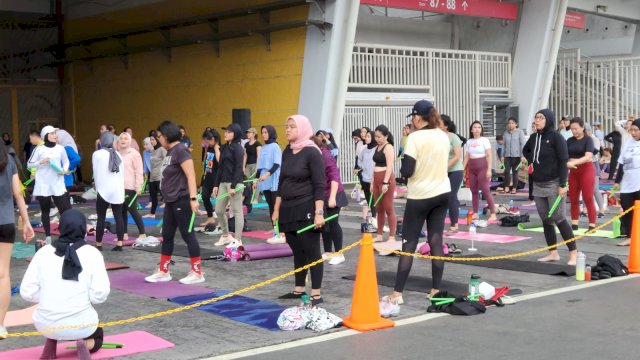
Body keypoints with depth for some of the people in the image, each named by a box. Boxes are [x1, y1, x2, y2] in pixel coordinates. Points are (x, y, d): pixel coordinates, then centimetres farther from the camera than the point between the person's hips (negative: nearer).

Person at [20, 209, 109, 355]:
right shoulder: (92, 253, -7)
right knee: (97, 336, 32)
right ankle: (85, 344, -3)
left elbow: (27, 292, -4)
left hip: (46, 325, 3)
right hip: (80, 324, -2)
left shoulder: (43, 252, -2)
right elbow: (99, 295, -13)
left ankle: (49, 349, 14)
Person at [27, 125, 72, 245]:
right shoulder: (39, 149, -4)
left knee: (66, 208, -6)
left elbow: (66, 161, 15)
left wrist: (65, 170, -5)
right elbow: (29, 164, 1)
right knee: (45, 211, 9)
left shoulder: (60, 148, 2)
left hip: (58, 184, 1)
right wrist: (41, 162, -15)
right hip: (43, 185, -1)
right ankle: (48, 237, 17)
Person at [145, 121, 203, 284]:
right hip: (171, 201, 9)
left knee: (187, 235, -2)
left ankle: (197, 273, 6)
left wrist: (193, 198, -26)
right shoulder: (169, 151, 13)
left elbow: (191, 175, -21)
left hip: (182, 200, -9)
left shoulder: (180, 150, -15)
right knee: (167, 236, 13)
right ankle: (163, 271, 22)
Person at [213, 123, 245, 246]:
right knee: (219, 211, 10)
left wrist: (233, 186, -19)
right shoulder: (224, 147, 15)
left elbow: (238, 168, -14)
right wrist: (216, 184, 13)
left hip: (234, 183, -8)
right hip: (223, 183, 8)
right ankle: (226, 236, 26)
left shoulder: (238, 148, -8)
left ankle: (238, 240, 3)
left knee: (237, 211, -2)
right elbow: (221, 167, 17)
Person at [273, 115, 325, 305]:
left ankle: (316, 294, 1)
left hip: (306, 209, -7)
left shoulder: (312, 152, -11)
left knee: (312, 251, -2)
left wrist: (319, 212, -20)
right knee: (297, 251, 13)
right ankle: (299, 289, 23)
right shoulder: (287, 152, 9)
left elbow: (319, 185, -14)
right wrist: (277, 209, 14)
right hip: (288, 209, 7)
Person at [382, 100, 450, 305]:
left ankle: (397, 293, -1)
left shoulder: (415, 137, -15)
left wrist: (404, 167, 3)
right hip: (442, 193, 6)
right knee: (436, 240, 8)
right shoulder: (444, 136, 6)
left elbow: (407, 171, -17)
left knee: (409, 243, -2)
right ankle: (436, 289, 10)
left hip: (420, 195, -5)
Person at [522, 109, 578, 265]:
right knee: (546, 220, 8)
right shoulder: (533, 137, 10)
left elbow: (563, 161, -13)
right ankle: (553, 253, 15)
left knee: (559, 219, -9)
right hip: (538, 185, 7)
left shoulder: (556, 137, -9)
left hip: (553, 184, -7)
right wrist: (527, 158, 8)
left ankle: (574, 253, -2)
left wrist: (562, 185, -18)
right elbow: (525, 151, 30)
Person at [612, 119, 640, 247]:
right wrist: (617, 181, 13)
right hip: (627, 185, 5)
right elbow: (622, 164, 15)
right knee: (627, 211, 5)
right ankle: (630, 237, 15)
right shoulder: (629, 143, 11)